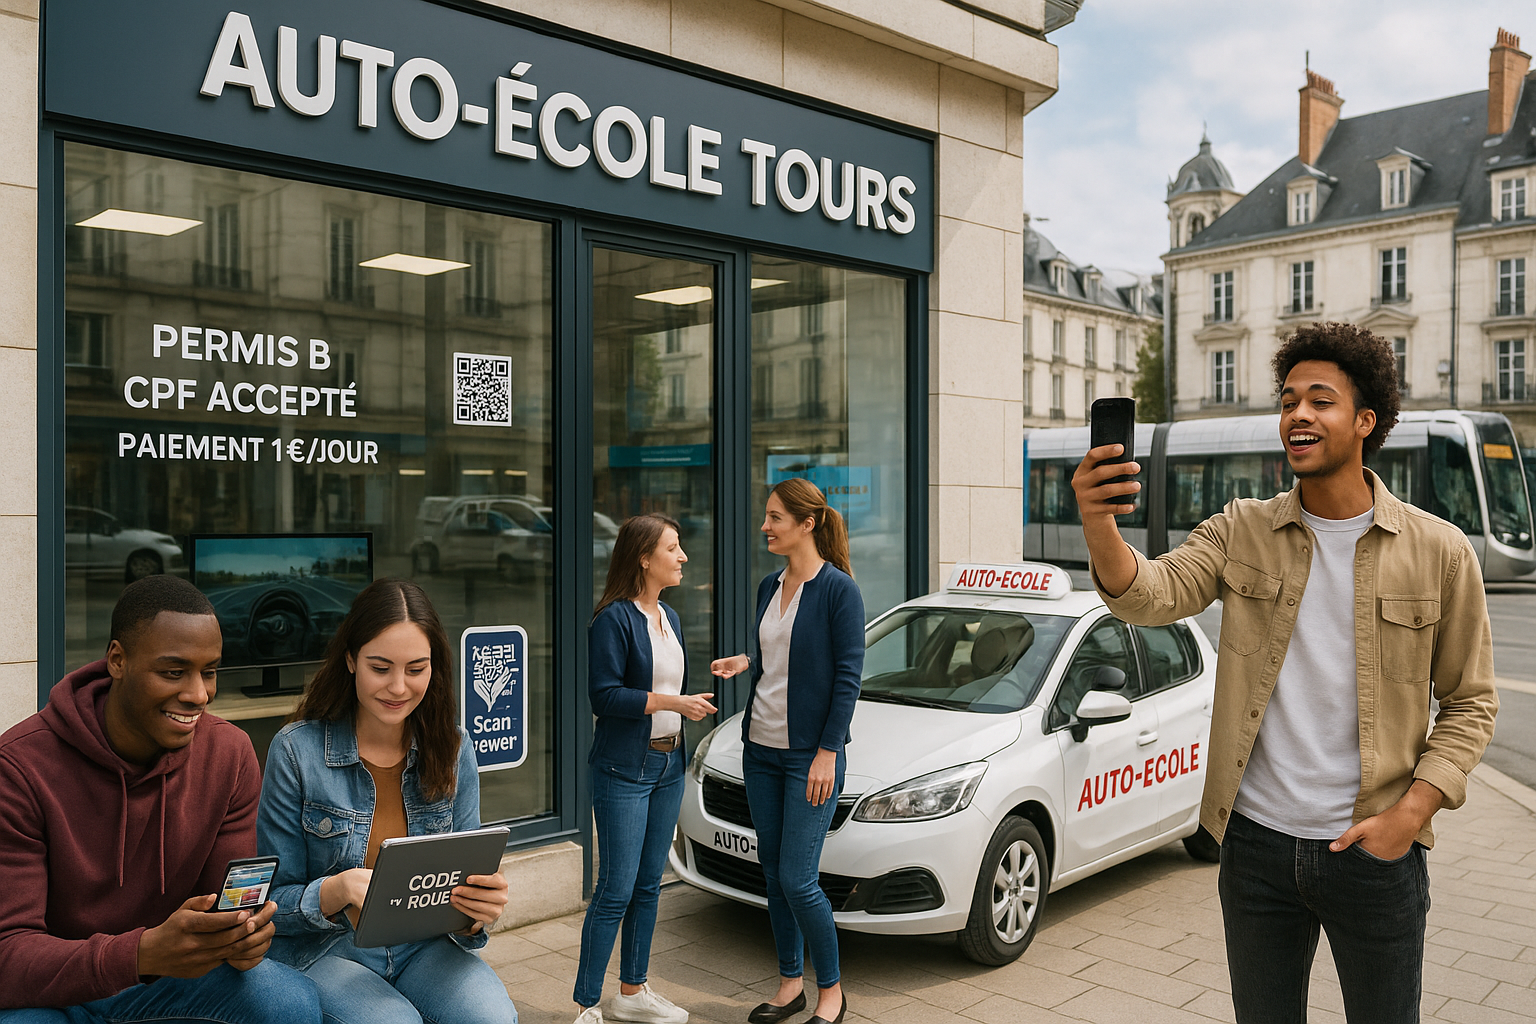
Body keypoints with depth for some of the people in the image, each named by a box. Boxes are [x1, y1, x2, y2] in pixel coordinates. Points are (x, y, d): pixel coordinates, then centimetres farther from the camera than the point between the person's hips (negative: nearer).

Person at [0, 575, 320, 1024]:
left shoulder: (230, 754, -8)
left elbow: (231, 901, -4)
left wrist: (244, 935, -30)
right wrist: (144, 953, -43)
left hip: (170, 966, 3)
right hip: (49, 986, -2)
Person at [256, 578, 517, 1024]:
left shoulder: (452, 749, 0)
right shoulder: (296, 751, -10)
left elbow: (467, 882, 4)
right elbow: (272, 903, -5)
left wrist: (479, 909, -20)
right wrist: (336, 892, -26)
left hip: (421, 948, 2)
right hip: (322, 951, -2)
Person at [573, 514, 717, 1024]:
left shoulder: (669, 618, 13)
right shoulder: (614, 619, -13)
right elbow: (604, 696, -19)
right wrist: (672, 702, -20)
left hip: (667, 766, 8)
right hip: (623, 770, -8)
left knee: (648, 885, 14)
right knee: (615, 890, -5)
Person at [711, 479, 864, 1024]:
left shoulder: (838, 589, -12)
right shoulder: (769, 587, 9)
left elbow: (847, 675, -13)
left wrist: (827, 752, -16)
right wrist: (744, 663, -2)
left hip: (811, 753, -7)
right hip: (762, 747, 7)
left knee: (797, 880, -5)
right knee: (772, 871, 13)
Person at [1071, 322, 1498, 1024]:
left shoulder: (1438, 552, -4)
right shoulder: (1241, 532, -1)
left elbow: (1469, 702, 1)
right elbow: (1153, 594, -18)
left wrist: (1410, 814, -12)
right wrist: (1099, 524, -39)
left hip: (1375, 851, -1)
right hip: (1256, 841, 2)